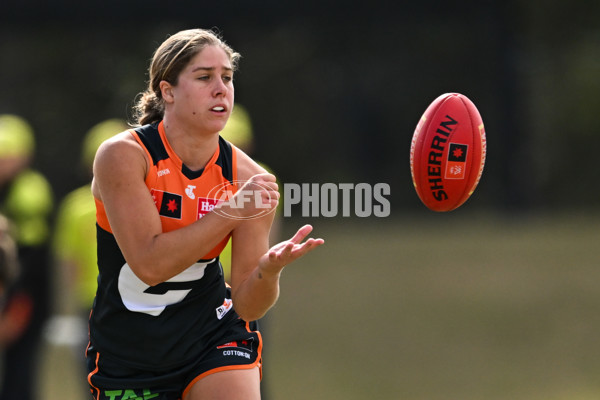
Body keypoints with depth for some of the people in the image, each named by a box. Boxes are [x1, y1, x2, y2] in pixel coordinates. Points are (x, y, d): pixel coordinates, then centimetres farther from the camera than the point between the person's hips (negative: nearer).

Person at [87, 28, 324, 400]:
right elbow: (149, 264, -27)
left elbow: (247, 305, -9)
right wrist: (231, 212, -32)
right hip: (127, 352, -1)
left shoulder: (248, 177, -9)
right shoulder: (121, 156, -17)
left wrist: (268, 271, -32)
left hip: (212, 333, 1)